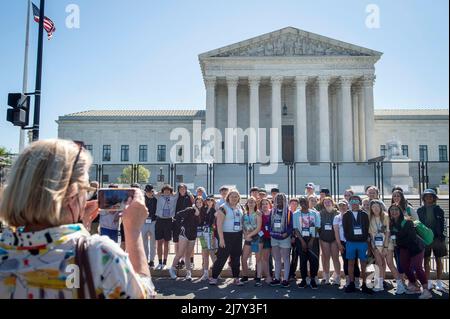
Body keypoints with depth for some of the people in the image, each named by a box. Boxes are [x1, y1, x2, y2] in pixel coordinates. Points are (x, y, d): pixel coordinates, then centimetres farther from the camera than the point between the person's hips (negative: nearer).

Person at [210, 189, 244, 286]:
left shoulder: (240, 208, 9)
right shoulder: (223, 208, -9)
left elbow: (242, 221, 19)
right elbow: (219, 224, -13)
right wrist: (221, 239, -18)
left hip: (238, 236, 6)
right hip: (227, 235, -6)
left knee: (236, 258, 11)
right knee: (222, 257, -3)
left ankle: (236, 278, 22)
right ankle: (214, 277, 9)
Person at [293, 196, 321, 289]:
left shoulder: (315, 213, 4)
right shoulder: (296, 214, 3)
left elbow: (316, 228, 1)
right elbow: (296, 229, 0)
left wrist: (312, 240, -8)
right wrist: (302, 241, -8)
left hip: (313, 239, 0)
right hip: (301, 239, 0)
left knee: (314, 259, -4)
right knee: (303, 260, 2)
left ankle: (312, 279, 9)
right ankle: (303, 280, 11)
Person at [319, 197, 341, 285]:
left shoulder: (337, 213, 0)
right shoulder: (321, 213, 5)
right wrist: (319, 235, 0)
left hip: (334, 238, -2)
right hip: (324, 238, 2)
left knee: (335, 257, -1)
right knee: (326, 257, 6)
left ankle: (337, 277, 7)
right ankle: (326, 277, 15)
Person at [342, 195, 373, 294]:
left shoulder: (364, 215, 4)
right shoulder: (346, 215, 4)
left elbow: (367, 228, 2)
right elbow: (345, 229, 2)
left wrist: (365, 239, -6)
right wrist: (349, 239, -5)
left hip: (363, 242, 0)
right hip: (350, 242, 0)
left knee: (363, 264, 3)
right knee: (351, 263, 6)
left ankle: (364, 285, 12)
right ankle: (352, 284, 15)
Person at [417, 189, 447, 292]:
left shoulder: (438, 210, 1)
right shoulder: (420, 210, 1)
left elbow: (442, 224, 1)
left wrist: (442, 236, -7)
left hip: (437, 238, 0)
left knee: (438, 260, 7)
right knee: (426, 260, 5)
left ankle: (439, 282, 16)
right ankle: (428, 282, 13)